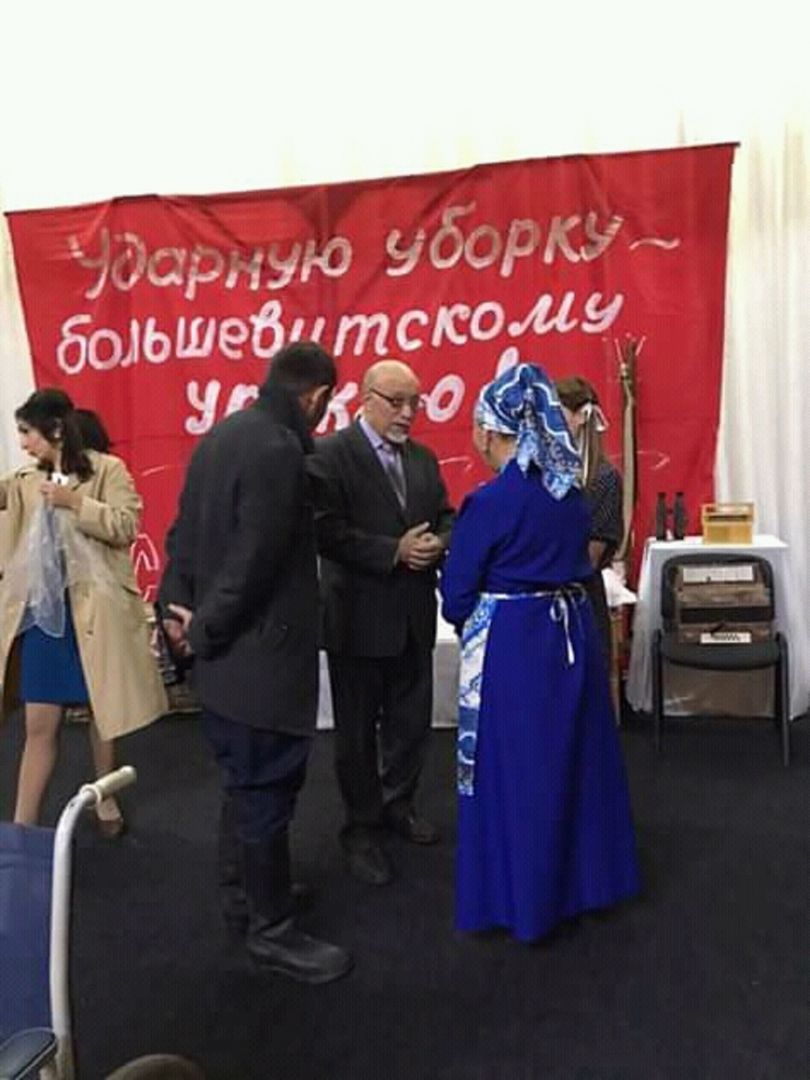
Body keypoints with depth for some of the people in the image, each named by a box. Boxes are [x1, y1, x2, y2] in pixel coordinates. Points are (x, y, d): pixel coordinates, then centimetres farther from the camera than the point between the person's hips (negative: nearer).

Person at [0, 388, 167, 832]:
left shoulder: (108, 469, -5)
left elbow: (127, 526, -13)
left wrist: (76, 503, -18)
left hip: (95, 609, -3)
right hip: (42, 610, 4)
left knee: (102, 712, 12)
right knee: (39, 724, 4)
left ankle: (106, 804, 32)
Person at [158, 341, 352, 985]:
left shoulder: (226, 432, 8)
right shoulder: (278, 450, -22)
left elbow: (186, 529, 10)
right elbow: (253, 561, -24)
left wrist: (176, 605, 7)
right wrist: (206, 631, -12)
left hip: (228, 653, 10)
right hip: (258, 656, -10)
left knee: (246, 784, 23)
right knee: (265, 792, 4)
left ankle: (244, 893, 40)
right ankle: (271, 929, 20)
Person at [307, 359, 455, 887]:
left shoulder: (424, 458, 11)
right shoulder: (330, 455, -11)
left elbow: (447, 518, 12)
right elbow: (326, 531, -20)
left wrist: (439, 543, -11)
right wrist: (395, 551, -23)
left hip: (415, 614, 6)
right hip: (360, 616, -6)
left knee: (413, 720, 16)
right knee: (358, 729, 8)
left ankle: (398, 803, 39)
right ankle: (362, 826, 25)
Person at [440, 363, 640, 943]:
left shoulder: (490, 502, -16)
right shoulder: (573, 492, 3)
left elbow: (457, 595, -10)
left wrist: (468, 617, 11)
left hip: (511, 645, -7)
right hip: (573, 633, 7)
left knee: (514, 770, 7)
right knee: (574, 756, 19)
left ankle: (520, 895, 21)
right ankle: (583, 876, 36)